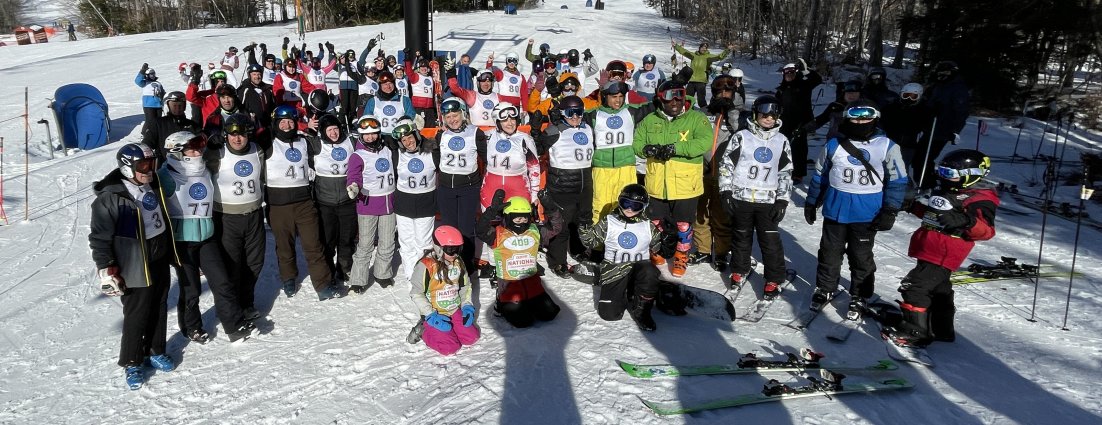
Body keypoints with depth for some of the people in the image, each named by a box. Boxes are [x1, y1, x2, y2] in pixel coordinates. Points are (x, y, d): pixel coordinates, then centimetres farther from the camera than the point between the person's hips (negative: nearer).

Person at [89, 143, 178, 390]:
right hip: (135, 267, -7)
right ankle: (132, 363, 18)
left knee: (159, 309, 16)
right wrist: (106, 270, -16)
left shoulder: (154, 186, 5)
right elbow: (99, 237, -15)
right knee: (136, 316, 2)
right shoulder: (110, 198, -17)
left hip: (161, 261, 7)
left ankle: (155, 351, 34)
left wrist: (171, 252, 23)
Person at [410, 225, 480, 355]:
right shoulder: (426, 265, -19)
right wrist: (431, 316, -19)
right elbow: (416, 293, -15)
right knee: (450, 348, -14)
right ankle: (424, 330, 10)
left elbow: (465, 286, 13)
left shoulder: (458, 262, 0)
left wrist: (467, 307, -1)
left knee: (472, 337, -4)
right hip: (435, 314, -6)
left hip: (455, 310, 6)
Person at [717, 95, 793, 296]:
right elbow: (726, 164, -1)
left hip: (768, 201, 1)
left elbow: (786, 172, 9)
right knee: (741, 237, 14)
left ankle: (774, 280, 13)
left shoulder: (781, 141, 5)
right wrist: (726, 192, -6)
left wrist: (782, 200, 2)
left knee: (770, 241, -1)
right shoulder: (741, 137, -4)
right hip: (741, 198, -1)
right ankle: (740, 270, 34)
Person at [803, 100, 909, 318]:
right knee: (829, 253, 13)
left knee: (861, 258, 9)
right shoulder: (834, 145, 0)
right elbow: (820, 176, 10)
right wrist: (811, 203, 13)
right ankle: (824, 290, 30)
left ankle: (859, 298, 24)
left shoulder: (887, 147, -5)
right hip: (835, 210, 2)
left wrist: (889, 212, -8)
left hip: (867, 214, -2)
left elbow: (897, 180, -2)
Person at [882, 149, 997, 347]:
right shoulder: (947, 192, 17)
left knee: (914, 287, -12)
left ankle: (915, 332, -5)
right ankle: (941, 329, 33)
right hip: (930, 251, 10)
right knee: (938, 288, 19)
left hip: (942, 256, -10)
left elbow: (986, 231, -21)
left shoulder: (980, 200, -12)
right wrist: (913, 205, 23)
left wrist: (966, 221, -38)